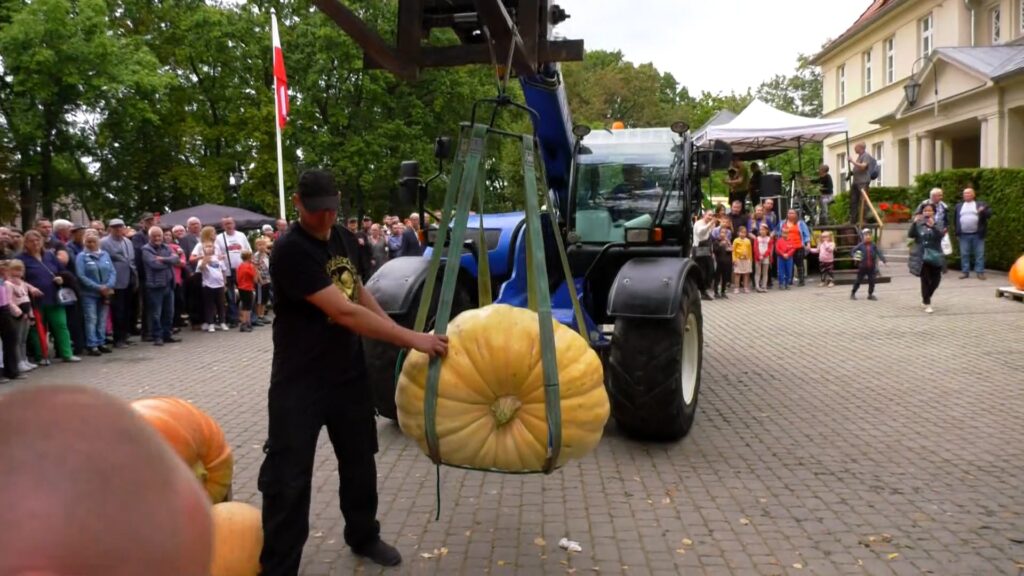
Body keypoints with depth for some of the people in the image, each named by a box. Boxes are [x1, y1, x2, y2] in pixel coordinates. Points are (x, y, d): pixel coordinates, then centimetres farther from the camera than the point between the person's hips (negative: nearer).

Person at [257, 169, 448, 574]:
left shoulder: (345, 239, 3)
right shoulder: (290, 251, -23)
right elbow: (344, 312, -29)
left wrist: (397, 331, 5)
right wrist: (412, 339, -28)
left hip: (349, 373, 7)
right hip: (300, 382, -7)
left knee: (360, 462, 20)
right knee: (289, 477, -1)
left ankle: (363, 537, 40)